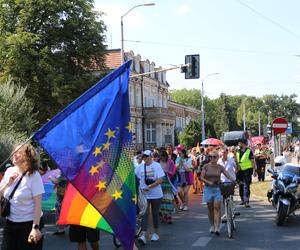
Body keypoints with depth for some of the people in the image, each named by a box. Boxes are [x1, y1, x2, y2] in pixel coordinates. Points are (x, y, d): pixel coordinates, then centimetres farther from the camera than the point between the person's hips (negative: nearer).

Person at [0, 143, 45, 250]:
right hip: (10, 223, 5)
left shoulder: (34, 175, -13)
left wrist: (35, 227, -19)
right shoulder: (9, 171, 4)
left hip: (29, 223, -5)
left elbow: (38, 203, -15)